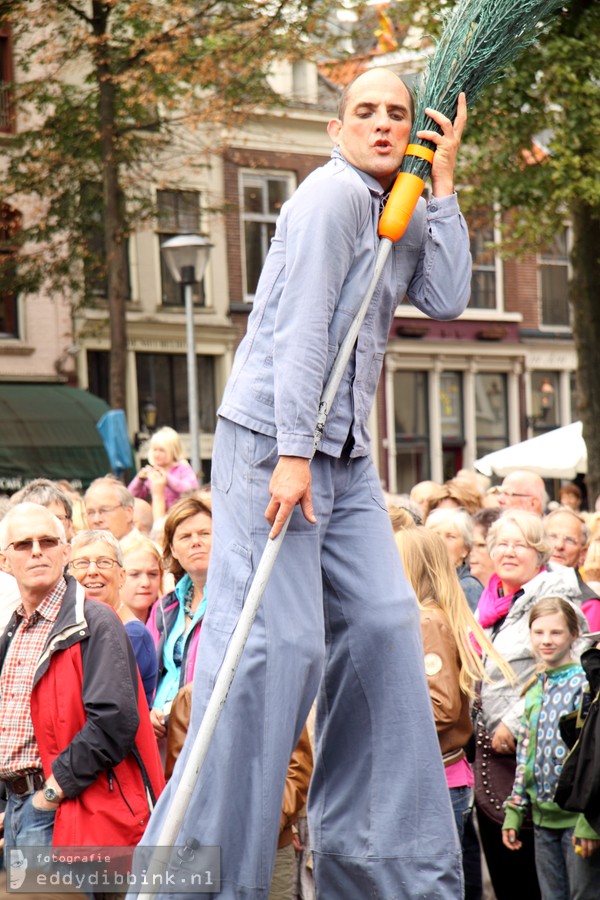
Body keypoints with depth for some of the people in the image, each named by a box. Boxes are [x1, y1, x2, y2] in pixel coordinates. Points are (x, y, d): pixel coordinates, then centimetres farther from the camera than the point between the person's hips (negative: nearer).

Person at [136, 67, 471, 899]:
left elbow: (447, 299, 3)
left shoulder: (403, 217, 18)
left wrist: (442, 182, 2)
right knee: (276, 642, -13)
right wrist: (292, 454, -23)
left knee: (382, 627, 0)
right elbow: (302, 326, -17)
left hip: (343, 455, 9)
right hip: (273, 440, -9)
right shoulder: (334, 193, -9)